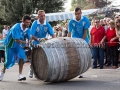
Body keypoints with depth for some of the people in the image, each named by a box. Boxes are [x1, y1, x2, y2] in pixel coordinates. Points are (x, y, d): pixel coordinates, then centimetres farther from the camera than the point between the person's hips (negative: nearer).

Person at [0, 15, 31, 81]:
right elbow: (17, 40, -34)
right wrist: (26, 42, -42)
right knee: (10, 60, 0)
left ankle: (20, 75, -13)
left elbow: (29, 38, -11)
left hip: (18, 45, 5)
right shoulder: (16, 27, -30)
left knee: (22, 56, -18)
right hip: (10, 44, -5)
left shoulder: (27, 29, -10)